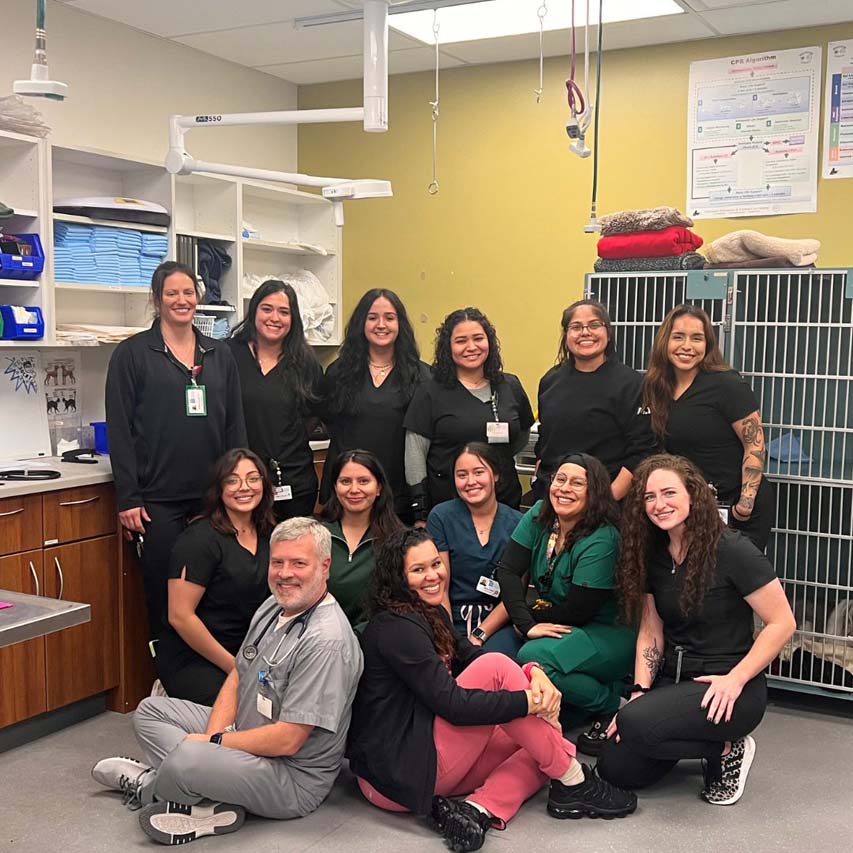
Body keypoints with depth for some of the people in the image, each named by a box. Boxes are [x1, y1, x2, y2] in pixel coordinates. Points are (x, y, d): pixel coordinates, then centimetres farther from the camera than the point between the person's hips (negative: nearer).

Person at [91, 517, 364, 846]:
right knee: (150, 710, 12)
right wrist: (214, 735, -7)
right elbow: (237, 677, 11)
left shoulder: (325, 642, -26)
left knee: (186, 757, -34)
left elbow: (288, 740, -26)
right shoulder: (273, 607, 5)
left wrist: (213, 743, -16)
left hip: (294, 778, -10)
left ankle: (149, 789, 1)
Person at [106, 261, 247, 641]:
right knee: (164, 595, 1)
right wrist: (128, 499, -10)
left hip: (214, 496, 3)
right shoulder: (132, 353, 0)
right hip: (157, 499, -3)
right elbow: (119, 430, -4)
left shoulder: (220, 355, 12)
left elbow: (235, 425, 13)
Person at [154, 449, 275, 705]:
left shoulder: (268, 535, 8)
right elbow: (180, 616, -17)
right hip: (190, 659, -7)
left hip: (245, 653, 7)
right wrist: (233, 667, -13)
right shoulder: (200, 539, -13)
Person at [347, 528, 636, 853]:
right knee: (495, 667, -20)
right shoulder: (396, 628, -17)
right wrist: (531, 701, -19)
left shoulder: (431, 614, 14)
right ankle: (573, 782, -12)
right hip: (397, 775, -10)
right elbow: (453, 704, -24)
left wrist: (533, 674, -16)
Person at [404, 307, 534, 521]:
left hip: (505, 502, 3)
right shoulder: (430, 392, -2)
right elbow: (415, 455, -4)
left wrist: (499, 456, 5)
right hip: (446, 503, -3)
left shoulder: (510, 386, 8)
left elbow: (523, 434, 22)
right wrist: (420, 514, -8)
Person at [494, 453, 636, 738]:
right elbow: (507, 570, -10)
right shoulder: (539, 516, -4)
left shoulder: (601, 540, -22)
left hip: (609, 632, -6)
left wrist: (530, 615, -7)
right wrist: (527, 625, -21)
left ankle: (610, 704, -8)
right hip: (559, 628, 7)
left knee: (533, 657, -31)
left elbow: (577, 612, -19)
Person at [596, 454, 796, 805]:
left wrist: (736, 679, -19)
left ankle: (727, 750, -3)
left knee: (636, 725, -30)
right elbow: (651, 631, 6)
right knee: (615, 769, -5)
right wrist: (641, 692, -5)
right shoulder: (652, 554, 5)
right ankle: (700, 738, 17)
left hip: (725, 687, -7)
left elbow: (782, 623, -14)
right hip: (672, 680, 7)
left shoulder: (732, 550, -16)